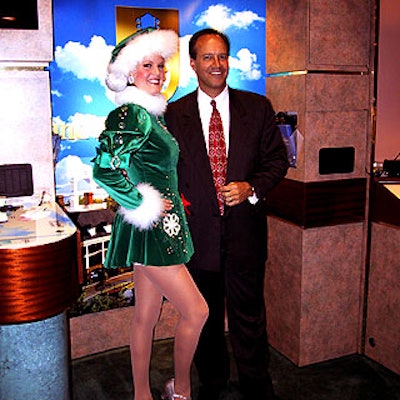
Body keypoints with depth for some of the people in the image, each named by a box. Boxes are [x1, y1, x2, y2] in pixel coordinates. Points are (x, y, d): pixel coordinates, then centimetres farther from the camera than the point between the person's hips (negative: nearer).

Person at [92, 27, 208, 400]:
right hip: (149, 228, -9)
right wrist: (143, 205, -17)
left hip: (161, 226, 9)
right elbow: (104, 169, -26)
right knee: (195, 310, 0)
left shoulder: (152, 114, 13)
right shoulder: (130, 114, -16)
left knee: (146, 316, 15)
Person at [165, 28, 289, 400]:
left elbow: (278, 159, 4)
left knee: (248, 313, 7)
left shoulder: (257, 107, 3)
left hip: (244, 228, -1)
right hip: (197, 228, 1)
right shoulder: (174, 113, 3)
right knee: (205, 314, 16)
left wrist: (251, 188, -12)